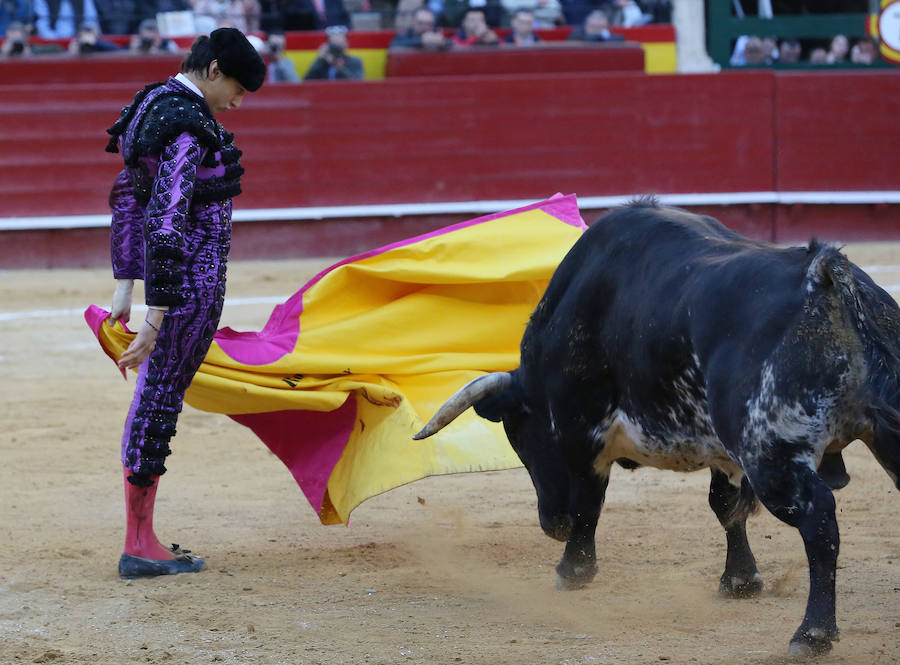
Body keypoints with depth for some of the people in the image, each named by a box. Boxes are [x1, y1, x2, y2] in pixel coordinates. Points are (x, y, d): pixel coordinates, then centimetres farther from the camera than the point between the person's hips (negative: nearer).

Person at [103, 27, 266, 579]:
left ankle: (142, 541, 18)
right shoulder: (188, 127, -20)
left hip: (173, 279, 10)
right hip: (192, 281, -10)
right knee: (161, 395, -5)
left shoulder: (154, 105, 12)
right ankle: (140, 547, 1)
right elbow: (165, 222, -25)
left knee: (159, 394, 13)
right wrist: (156, 320, -27)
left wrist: (125, 282, 23)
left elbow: (128, 197, 19)